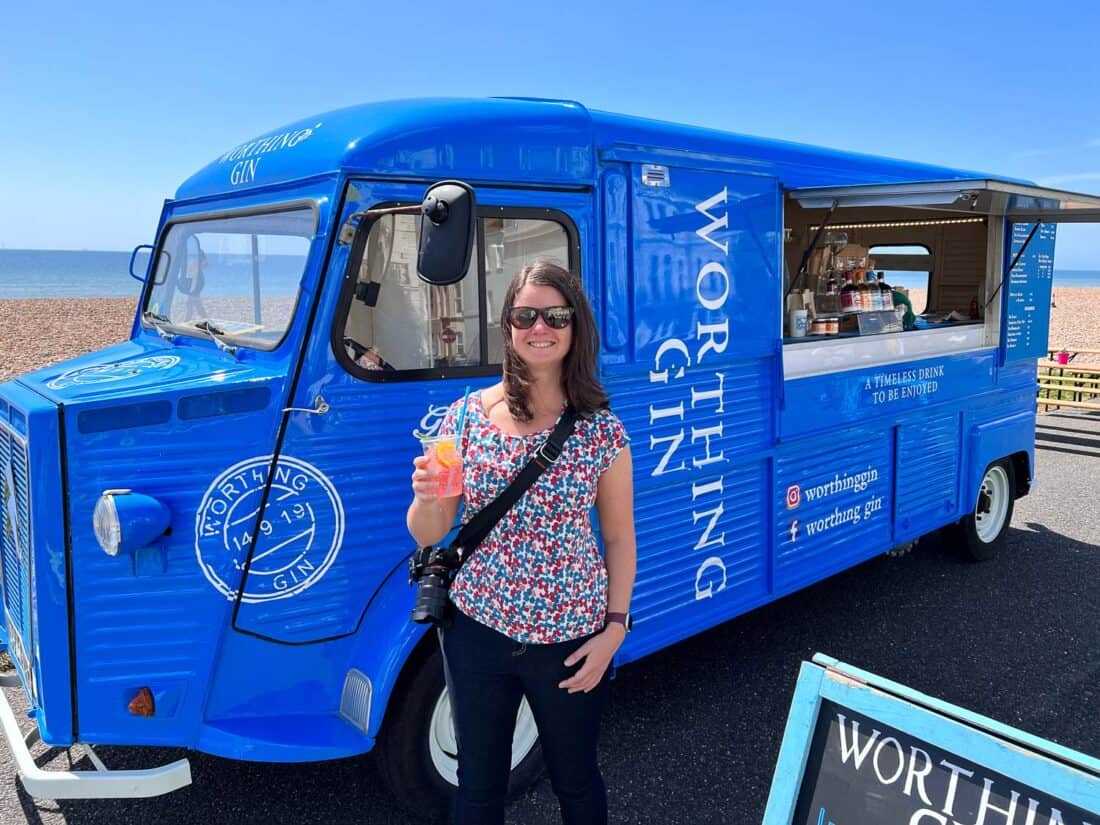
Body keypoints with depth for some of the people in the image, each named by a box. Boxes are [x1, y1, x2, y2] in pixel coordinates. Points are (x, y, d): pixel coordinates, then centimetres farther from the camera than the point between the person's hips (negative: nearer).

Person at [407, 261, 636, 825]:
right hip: (477, 631, 1)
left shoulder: (601, 430, -8)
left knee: (575, 779, 20)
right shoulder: (467, 415, -6)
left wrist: (615, 628, -4)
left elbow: (618, 537, 1)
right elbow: (428, 535, -2)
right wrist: (426, 497, -23)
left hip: (571, 640, -1)